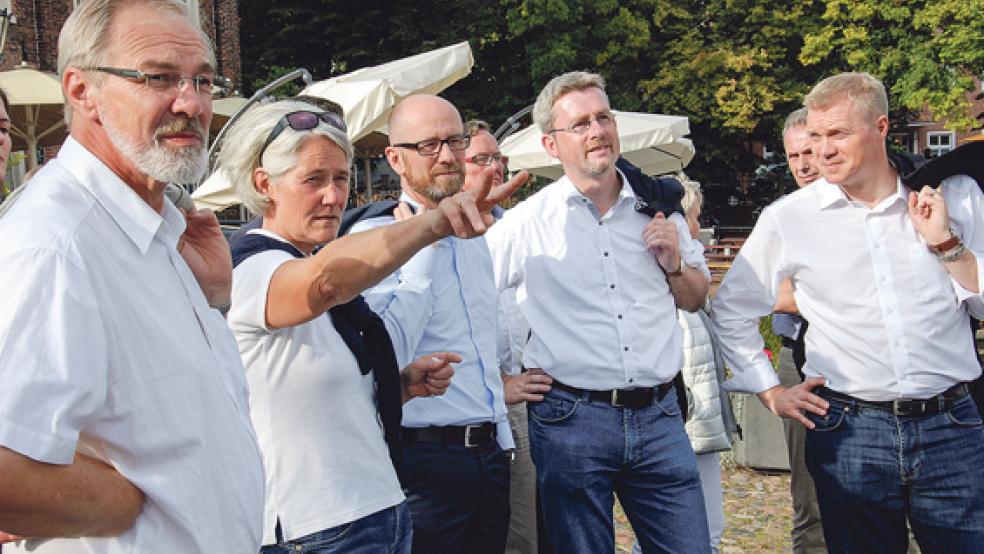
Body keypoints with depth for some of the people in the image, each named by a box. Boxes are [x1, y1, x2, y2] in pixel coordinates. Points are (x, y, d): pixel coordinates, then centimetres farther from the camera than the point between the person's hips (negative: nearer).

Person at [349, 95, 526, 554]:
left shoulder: (474, 236, 14)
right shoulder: (375, 235, -10)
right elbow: (388, 352, -23)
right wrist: (426, 242, -19)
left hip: (489, 455, 7)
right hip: (426, 459, -7)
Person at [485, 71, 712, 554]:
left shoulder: (656, 206, 8)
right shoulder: (526, 223, -4)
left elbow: (696, 299, 18)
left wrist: (674, 264, -2)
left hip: (658, 417, 3)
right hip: (570, 419, -3)